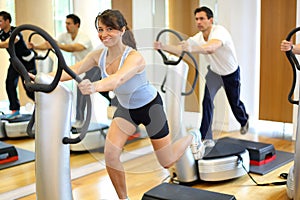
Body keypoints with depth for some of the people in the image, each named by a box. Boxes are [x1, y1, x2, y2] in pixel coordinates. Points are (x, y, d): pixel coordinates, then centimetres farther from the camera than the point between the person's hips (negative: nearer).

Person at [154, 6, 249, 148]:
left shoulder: (219, 31, -35)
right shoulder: (198, 38, -17)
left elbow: (211, 48, -57)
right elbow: (181, 49, -29)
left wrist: (193, 48, -76)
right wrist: (163, 47, -47)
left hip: (231, 73, -4)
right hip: (214, 72, 4)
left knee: (235, 103, 14)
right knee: (207, 101, -16)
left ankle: (244, 121, 50)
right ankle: (206, 138, -11)